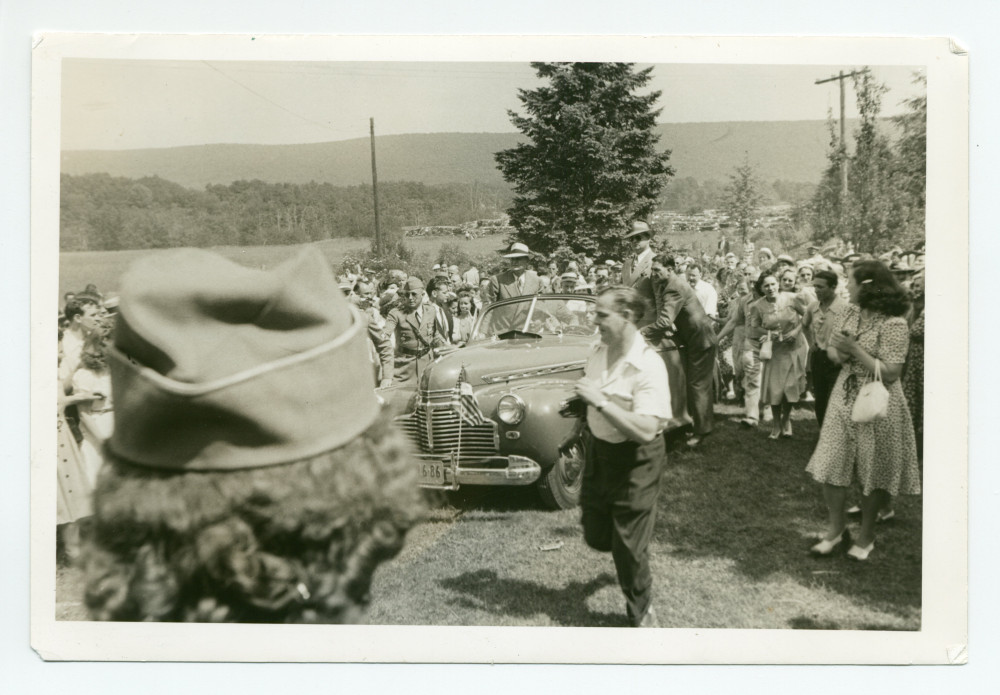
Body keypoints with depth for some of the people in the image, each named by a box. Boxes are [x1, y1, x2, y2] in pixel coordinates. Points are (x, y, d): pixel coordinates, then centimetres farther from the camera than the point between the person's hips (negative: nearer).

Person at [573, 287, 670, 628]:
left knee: (628, 546, 5)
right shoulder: (599, 352, -4)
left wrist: (601, 401, -34)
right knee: (596, 537, 15)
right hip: (598, 450, 6)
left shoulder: (648, 366, -25)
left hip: (635, 460, -6)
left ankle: (642, 613, 31)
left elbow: (646, 430, -34)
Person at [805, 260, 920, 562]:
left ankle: (866, 534, 25)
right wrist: (838, 353, -8)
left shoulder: (893, 324, -17)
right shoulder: (851, 312, 5)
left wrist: (856, 351, -21)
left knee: (873, 473, 8)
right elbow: (833, 350, 15)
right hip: (844, 399, 6)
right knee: (831, 465, 5)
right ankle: (835, 526, 21)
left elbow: (890, 373, -20)